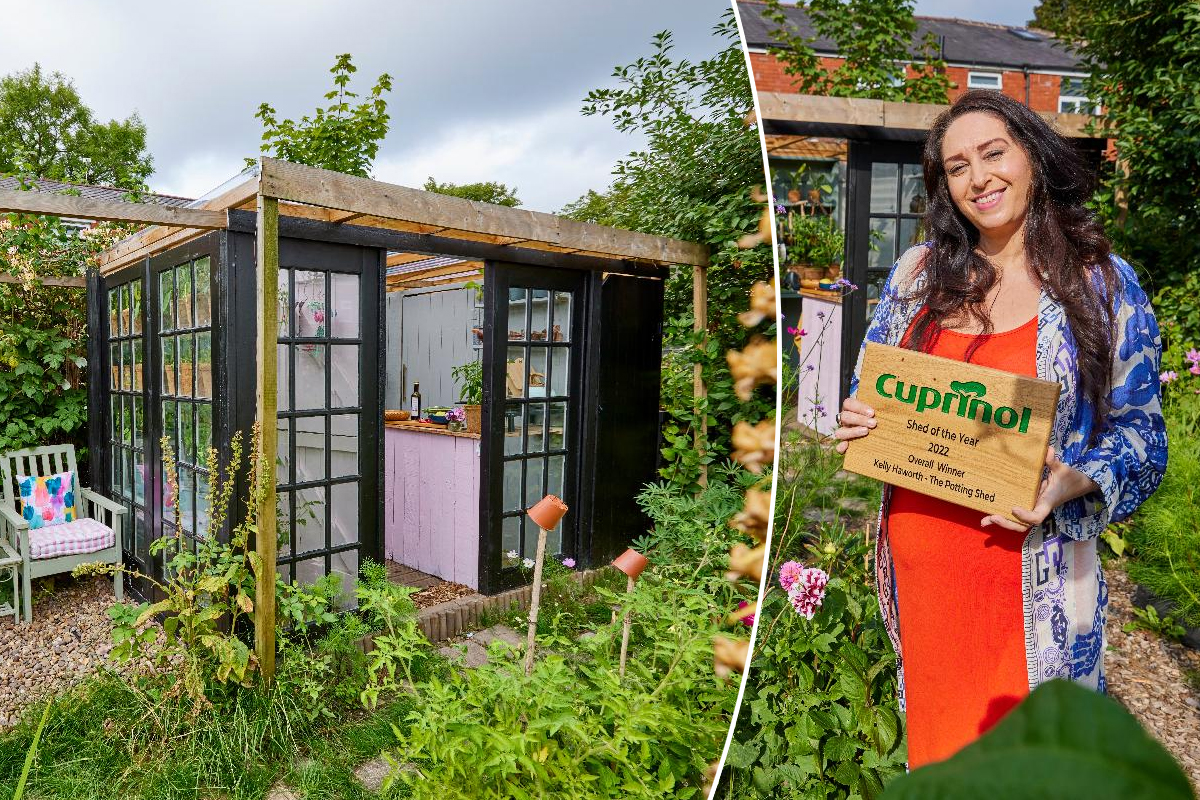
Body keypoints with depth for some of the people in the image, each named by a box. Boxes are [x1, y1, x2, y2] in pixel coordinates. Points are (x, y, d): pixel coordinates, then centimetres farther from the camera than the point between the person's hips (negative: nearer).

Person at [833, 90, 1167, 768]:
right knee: (935, 734, 18)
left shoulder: (1103, 283, -1)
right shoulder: (917, 273, 6)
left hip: (1031, 573, -2)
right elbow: (872, 389, 13)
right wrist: (856, 424, -9)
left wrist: (1075, 483, -19)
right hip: (918, 564, 3)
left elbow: (1140, 433, 1)